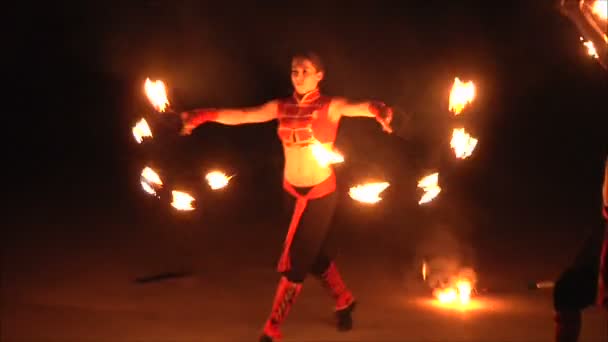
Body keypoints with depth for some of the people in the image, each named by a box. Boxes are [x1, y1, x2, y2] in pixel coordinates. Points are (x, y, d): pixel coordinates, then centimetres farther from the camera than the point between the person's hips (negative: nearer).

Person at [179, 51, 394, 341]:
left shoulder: (330, 106, -10)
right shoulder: (281, 108, 1)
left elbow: (358, 107, -30)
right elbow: (243, 115, -11)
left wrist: (380, 112, -53)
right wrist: (203, 116, -24)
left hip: (320, 192, -4)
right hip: (291, 191, 5)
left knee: (294, 260, -3)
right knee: (317, 254, 17)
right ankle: (344, 302, 42)